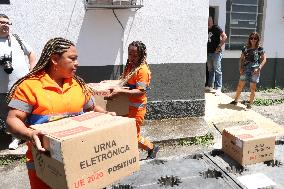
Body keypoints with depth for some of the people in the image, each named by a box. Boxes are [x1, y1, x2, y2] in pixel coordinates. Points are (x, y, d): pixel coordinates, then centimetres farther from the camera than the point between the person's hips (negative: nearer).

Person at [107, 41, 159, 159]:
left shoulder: (142, 70, -19)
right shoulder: (129, 66, 8)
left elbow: (140, 91, -26)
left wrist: (120, 91, -31)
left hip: (137, 108, -8)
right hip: (127, 105, 8)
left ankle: (151, 148, 29)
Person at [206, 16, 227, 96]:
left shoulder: (216, 28, -7)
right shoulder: (207, 30, 12)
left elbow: (224, 37, -14)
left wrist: (219, 46, -17)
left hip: (216, 53, -7)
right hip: (208, 53, 7)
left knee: (217, 71, -6)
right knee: (210, 70, 14)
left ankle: (218, 88, -5)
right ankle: (210, 86, 24)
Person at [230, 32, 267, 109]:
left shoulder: (260, 49, -1)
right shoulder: (245, 48, 6)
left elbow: (264, 59, -2)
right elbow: (241, 59, 12)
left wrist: (259, 68, -14)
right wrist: (241, 67, -1)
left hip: (254, 71, -3)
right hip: (245, 69, 3)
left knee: (252, 88, 3)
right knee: (240, 85, 6)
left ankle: (250, 104, 13)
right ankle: (236, 100, 22)